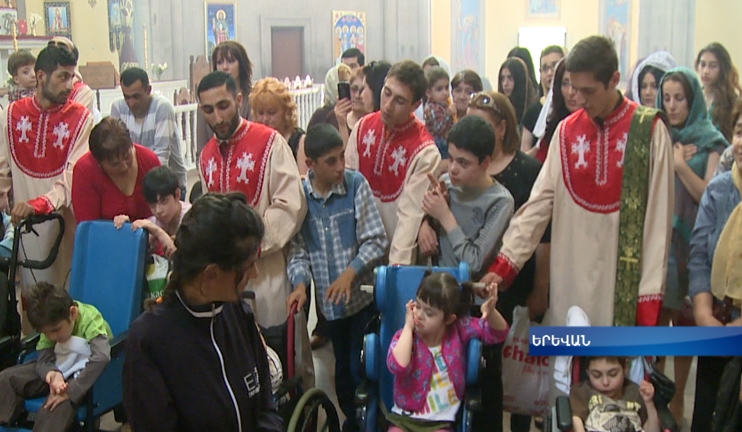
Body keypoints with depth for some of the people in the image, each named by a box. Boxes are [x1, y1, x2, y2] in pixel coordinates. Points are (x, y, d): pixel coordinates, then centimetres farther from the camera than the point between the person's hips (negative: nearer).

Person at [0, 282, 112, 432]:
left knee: (61, 401, -35)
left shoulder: (89, 319, -29)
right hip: (61, 367, 6)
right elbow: (44, 360, -12)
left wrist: (71, 391, -41)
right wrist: (52, 374, -37)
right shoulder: (50, 323, -10)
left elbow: (102, 356, -43)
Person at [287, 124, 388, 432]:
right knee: (343, 368, 16)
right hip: (328, 301, 2)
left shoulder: (356, 184, -10)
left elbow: (376, 241, -10)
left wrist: (350, 272, -22)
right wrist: (301, 282, -17)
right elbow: (297, 248, -1)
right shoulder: (299, 194, -5)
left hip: (362, 295, -2)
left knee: (362, 369, 1)